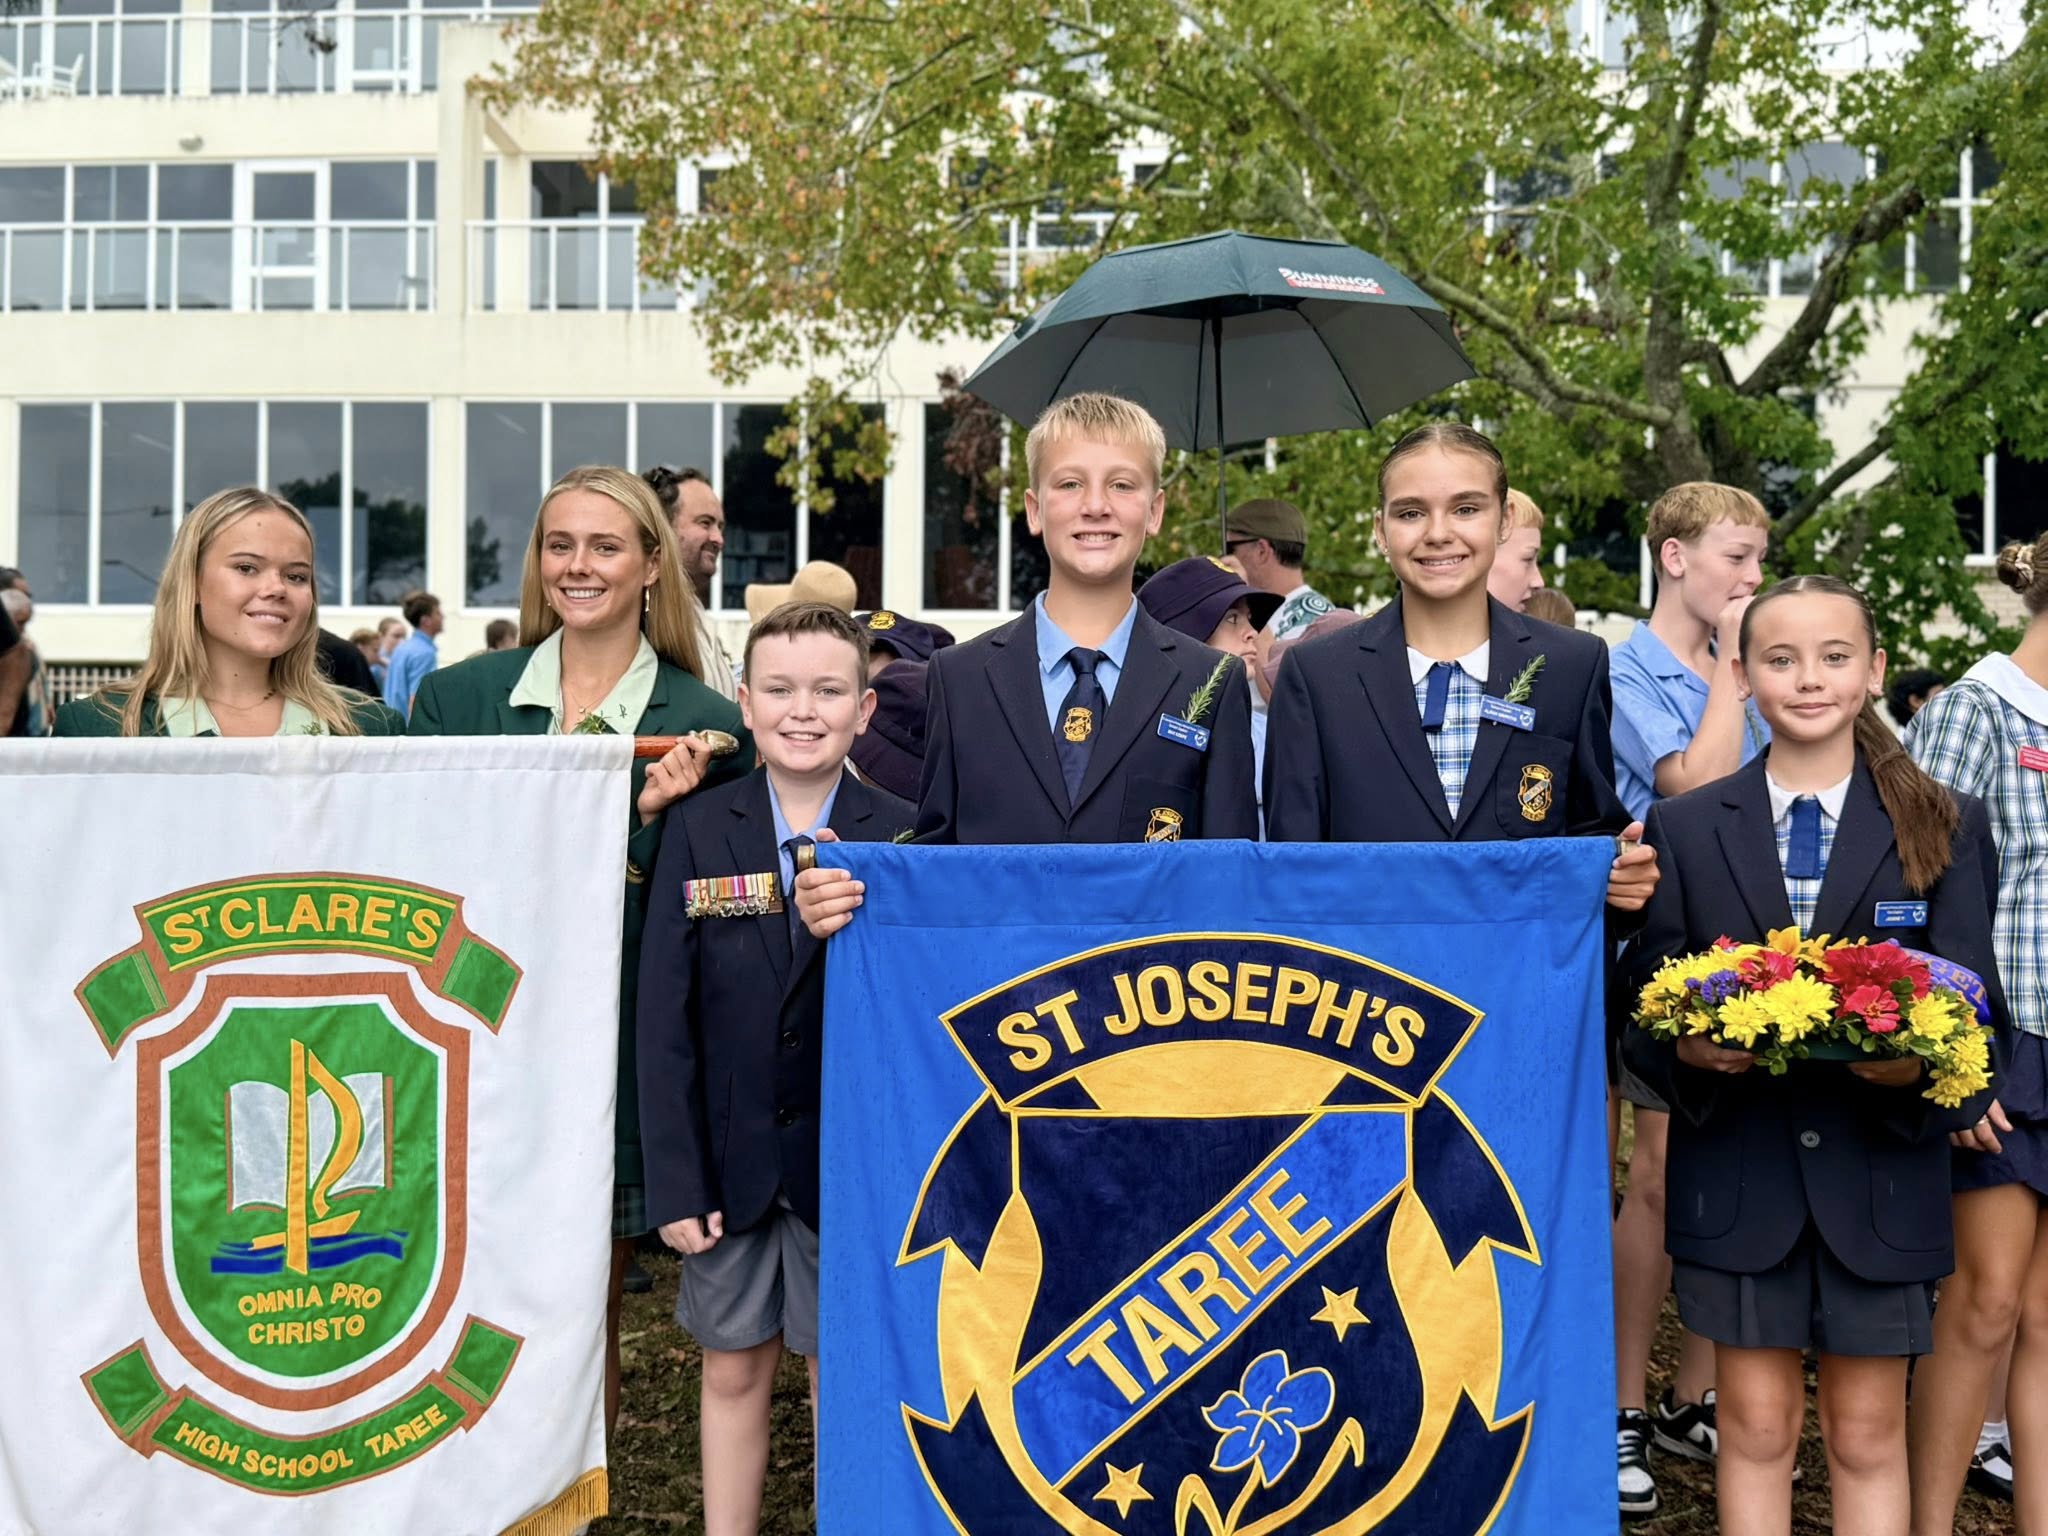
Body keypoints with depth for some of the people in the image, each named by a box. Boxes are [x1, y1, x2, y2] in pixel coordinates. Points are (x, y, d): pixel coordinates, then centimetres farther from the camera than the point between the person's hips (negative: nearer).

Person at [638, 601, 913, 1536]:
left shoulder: (903, 837, -5)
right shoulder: (698, 830, -2)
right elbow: (665, 1014, -3)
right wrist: (675, 1176, -6)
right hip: (732, 1153, 1)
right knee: (734, 1368, 14)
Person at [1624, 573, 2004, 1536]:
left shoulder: (1948, 827, 2)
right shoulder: (1684, 827, 3)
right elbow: (1644, 1003, 3)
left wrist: (1917, 1067, -21)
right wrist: (1687, 1050, -19)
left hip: (1880, 1173, 0)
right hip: (1737, 1174, 0)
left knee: (1868, 1433, 11)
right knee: (1756, 1425, 9)